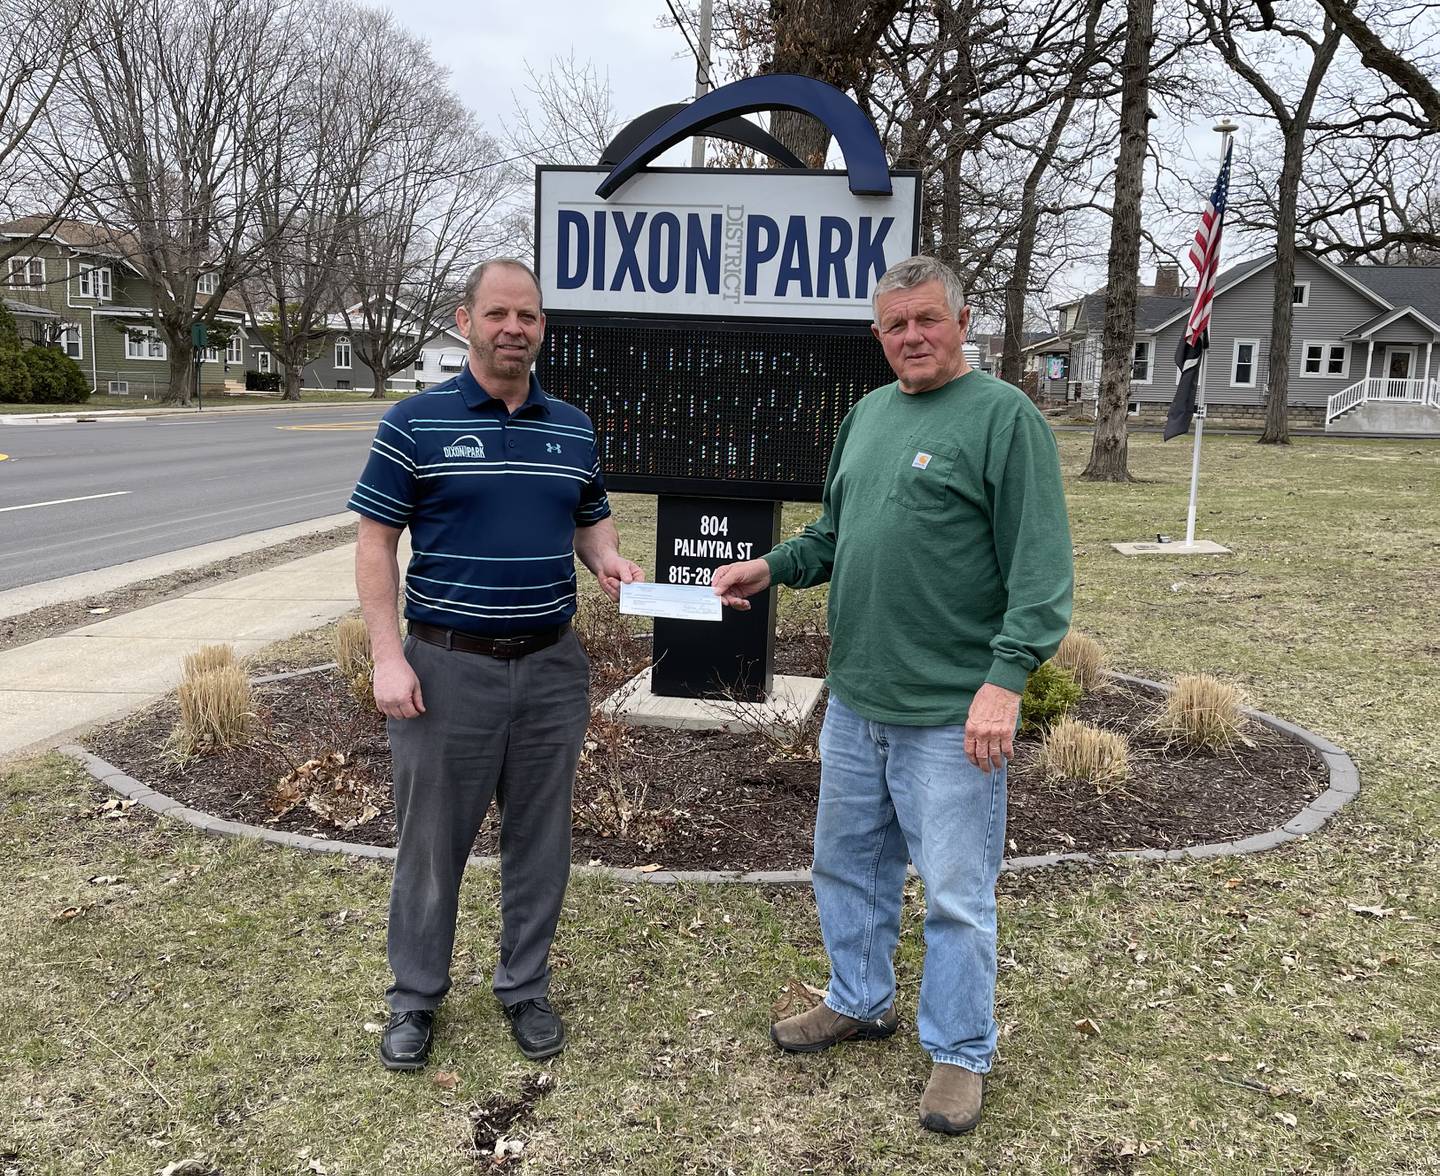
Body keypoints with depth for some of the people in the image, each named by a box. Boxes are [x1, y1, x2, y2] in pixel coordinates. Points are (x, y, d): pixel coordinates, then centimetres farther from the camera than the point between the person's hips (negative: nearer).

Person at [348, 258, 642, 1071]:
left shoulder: (575, 429, 6)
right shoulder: (416, 423, -5)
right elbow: (377, 543, -5)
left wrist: (609, 558, -6)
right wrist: (388, 657, -13)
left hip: (552, 667, 4)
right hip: (447, 666, -3)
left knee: (540, 839, 13)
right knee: (432, 841, 10)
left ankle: (527, 988, 32)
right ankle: (416, 996, 29)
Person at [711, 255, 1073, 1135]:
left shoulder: (1005, 416, -10)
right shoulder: (869, 413, 13)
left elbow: (1041, 567, -15)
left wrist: (1006, 677, -22)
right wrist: (772, 567, 6)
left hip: (952, 714, -7)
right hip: (855, 699, 7)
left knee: (955, 893, 4)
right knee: (847, 861, 20)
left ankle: (961, 1053, 24)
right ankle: (860, 1002, 41)